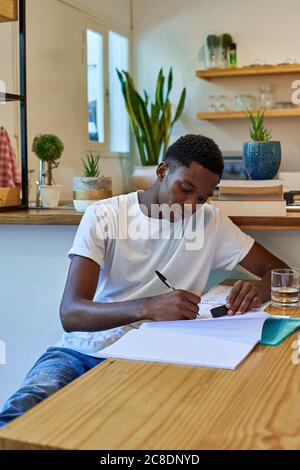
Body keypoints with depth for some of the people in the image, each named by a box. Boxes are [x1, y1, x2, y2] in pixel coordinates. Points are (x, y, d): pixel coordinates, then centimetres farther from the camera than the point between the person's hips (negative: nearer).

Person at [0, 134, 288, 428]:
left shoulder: (211, 223, 4)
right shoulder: (103, 216, -4)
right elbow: (70, 314, -14)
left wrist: (257, 291, -17)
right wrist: (148, 307, -33)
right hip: (85, 348, -2)